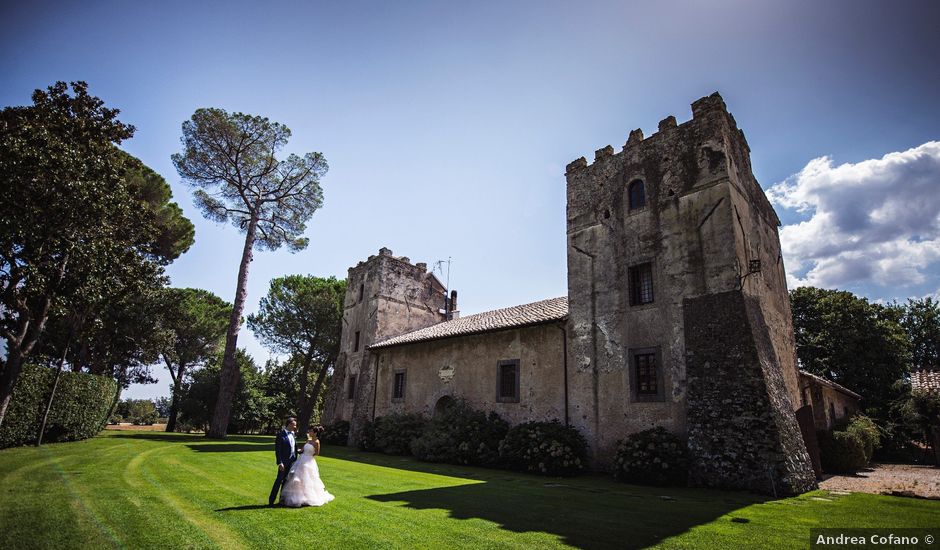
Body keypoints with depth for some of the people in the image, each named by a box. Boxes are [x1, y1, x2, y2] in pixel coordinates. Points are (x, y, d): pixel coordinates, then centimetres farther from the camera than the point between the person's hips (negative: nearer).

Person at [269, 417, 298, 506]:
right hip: (284, 462, -7)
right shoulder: (280, 434, -12)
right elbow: (277, 450, -14)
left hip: (292, 462, 7)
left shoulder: (292, 434, 10)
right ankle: (271, 500, 6)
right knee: (279, 480, -3)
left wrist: (295, 458, 11)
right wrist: (280, 463, -19)